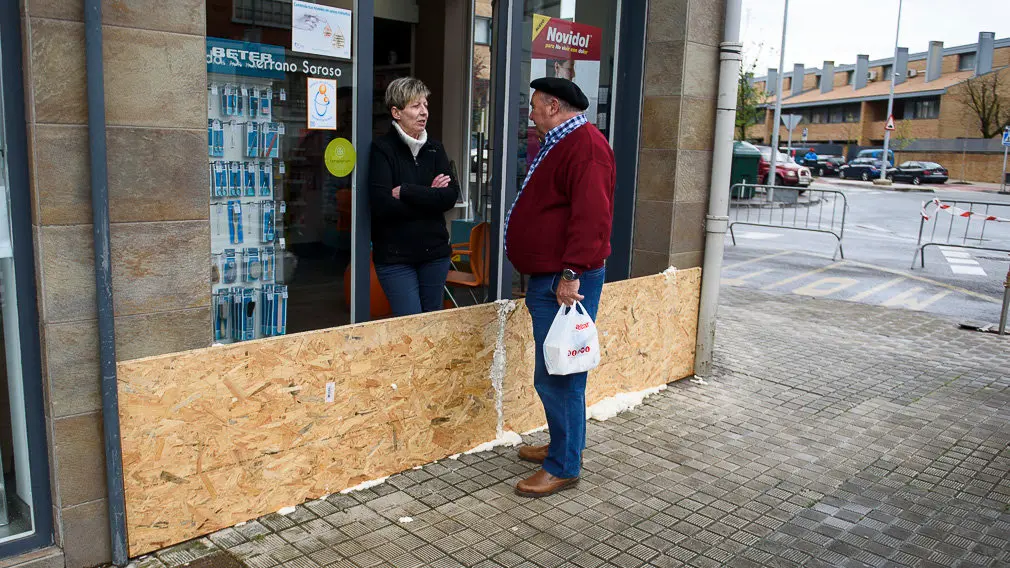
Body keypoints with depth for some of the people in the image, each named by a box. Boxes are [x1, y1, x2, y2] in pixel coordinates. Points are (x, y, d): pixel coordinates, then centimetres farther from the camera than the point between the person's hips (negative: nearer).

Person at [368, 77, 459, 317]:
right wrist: (429, 197, -9)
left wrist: (406, 191, -14)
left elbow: (451, 196, -5)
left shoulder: (434, 149, 9)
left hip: (434, 252, 5)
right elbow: (383, 205, -18)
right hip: (395, 256, -5)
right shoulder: (382, 149, -6)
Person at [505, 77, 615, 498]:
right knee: (554, 372, 18)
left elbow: (591, 215, -25)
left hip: (565, 281, -11)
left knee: (557, 376, -6)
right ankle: (564, 445, 31)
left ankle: (564, 467, 5)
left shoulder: (586, 145, -14)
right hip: (548, 278, 11)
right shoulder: (558, 144, 21)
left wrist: (571, 273, -27)